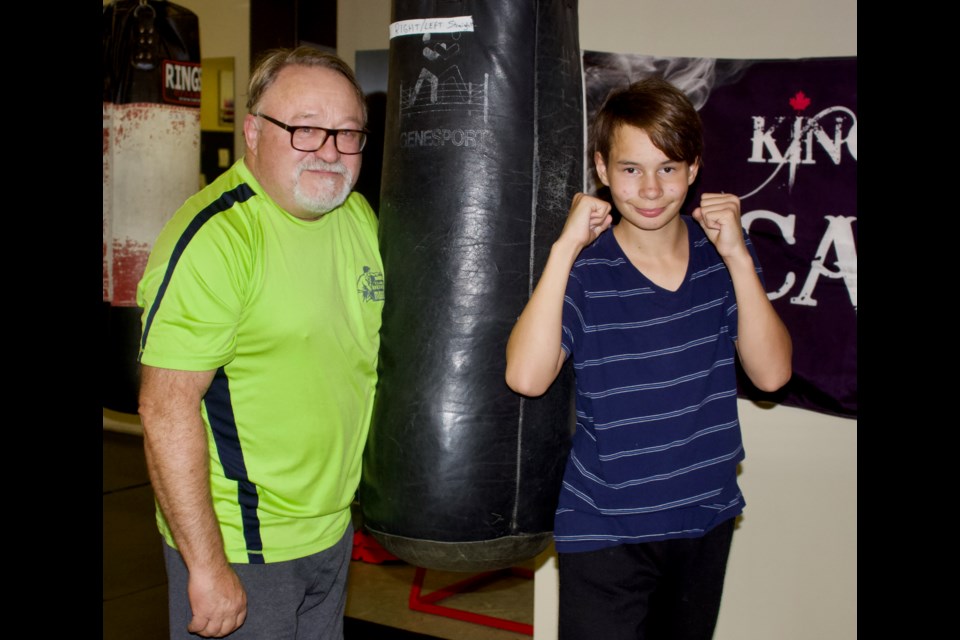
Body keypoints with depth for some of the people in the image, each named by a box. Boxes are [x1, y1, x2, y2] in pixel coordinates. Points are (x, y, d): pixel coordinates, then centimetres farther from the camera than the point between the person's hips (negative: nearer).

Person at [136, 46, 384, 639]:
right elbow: (168, 406, -23)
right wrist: (206, 565, -22)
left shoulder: (358, 215, 4)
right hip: (240, 547, -7)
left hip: (334, 530, 7)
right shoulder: (215, 237, -21)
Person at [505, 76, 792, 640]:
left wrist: (738, 258, -18)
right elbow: (527, 377, -27)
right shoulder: (585, 268, -13)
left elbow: (771, 373, -9)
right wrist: (564, 248, -26)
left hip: (708, 519, 4)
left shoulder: (721, 253, -2)